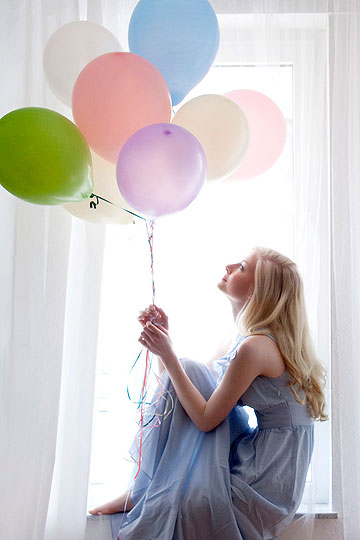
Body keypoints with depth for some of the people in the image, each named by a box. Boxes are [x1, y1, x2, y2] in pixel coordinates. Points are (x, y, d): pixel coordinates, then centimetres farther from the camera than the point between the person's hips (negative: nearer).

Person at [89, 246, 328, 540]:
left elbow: (206, 419, -19)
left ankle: (147, 492, 13)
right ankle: (144, 489, 4)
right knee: (187, 370, -2)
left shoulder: (255, 346, -23)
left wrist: (168, 355, -16)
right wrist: (164, 340, 0)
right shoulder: (252, 334, 6)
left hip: (269, 476, -9)